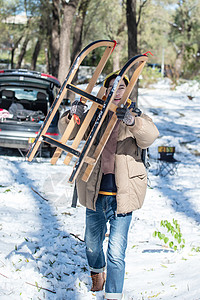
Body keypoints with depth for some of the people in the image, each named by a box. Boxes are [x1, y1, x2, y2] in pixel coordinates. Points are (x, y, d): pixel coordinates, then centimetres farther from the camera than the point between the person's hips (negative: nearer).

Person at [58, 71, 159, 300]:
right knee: (92, 244, 21)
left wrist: (132, 121, -43)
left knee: (116, 253, -11)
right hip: (95, 193, 3)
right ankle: (97, 273, 51)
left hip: (122, 195, -3)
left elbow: (150, 136, -21)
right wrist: (73, 116, -21)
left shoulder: (138, 120, 0)